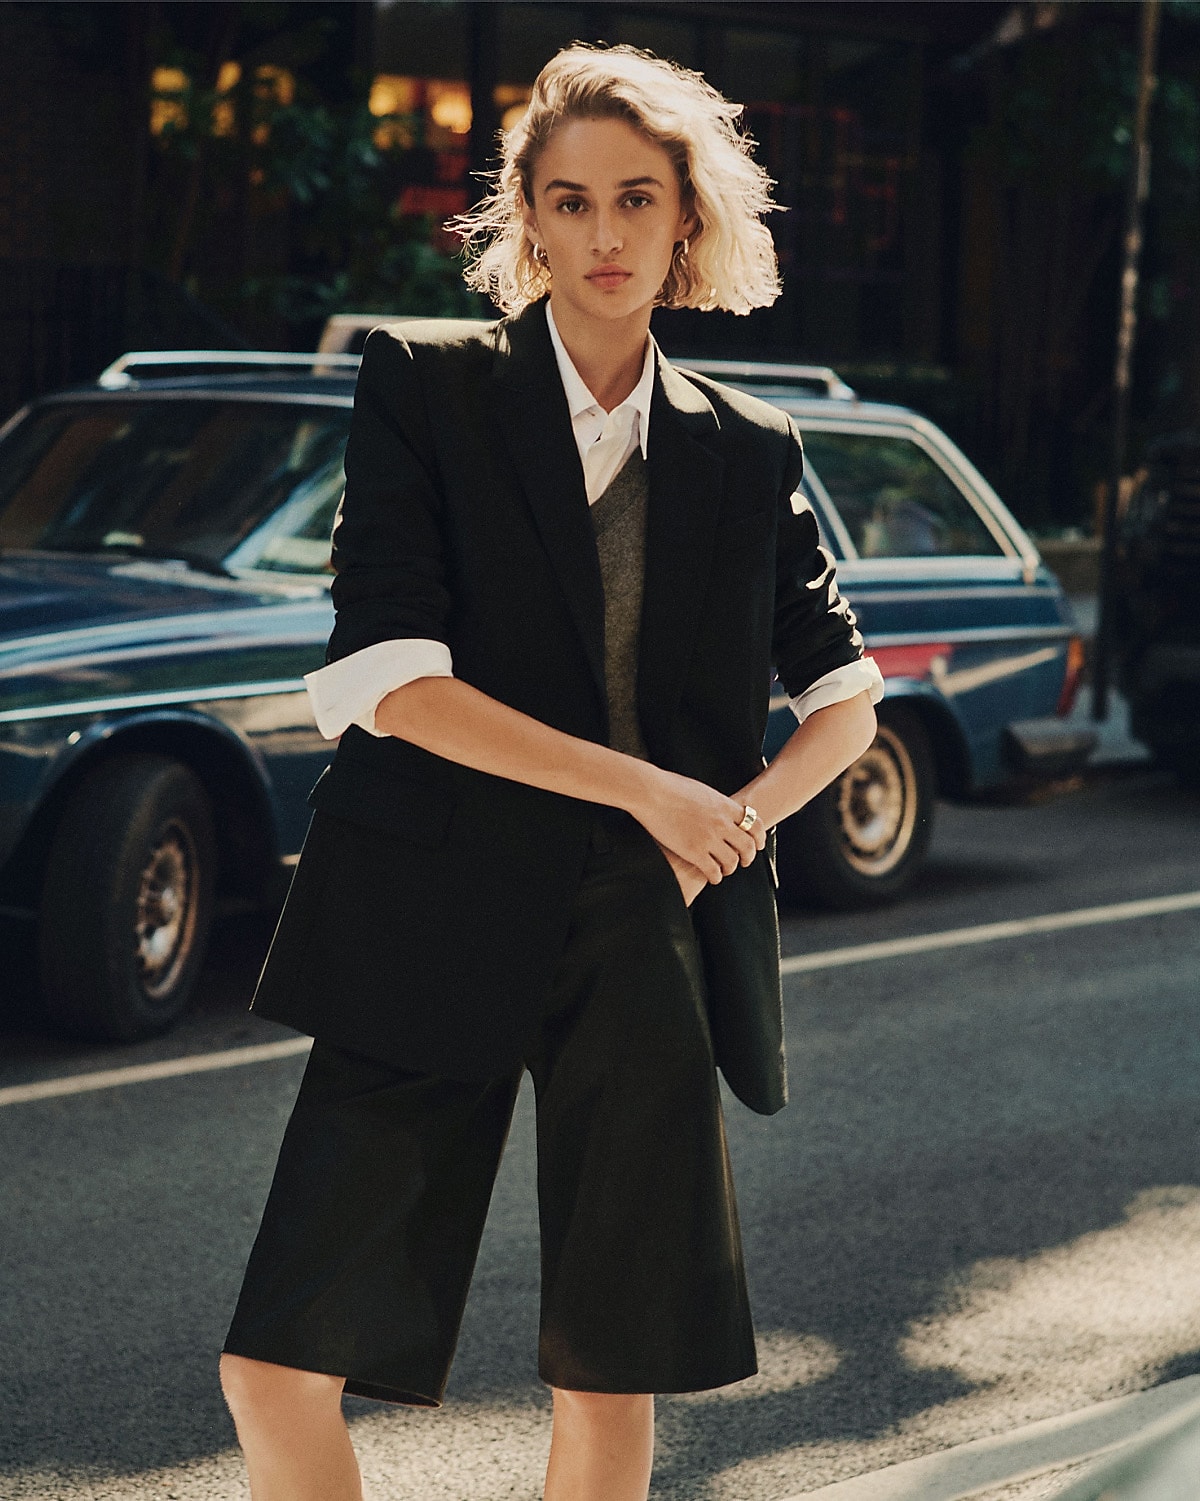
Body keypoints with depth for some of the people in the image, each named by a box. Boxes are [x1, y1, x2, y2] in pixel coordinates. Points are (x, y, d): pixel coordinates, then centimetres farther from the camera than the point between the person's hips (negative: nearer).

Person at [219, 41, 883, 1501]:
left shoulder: (747, 452, 10)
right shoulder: (422, 385, 1)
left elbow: (846, 694, 18)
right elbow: (384, 680, -9)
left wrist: (745, 813, -2)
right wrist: (646, 790, -11)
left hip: (647, 937, 2)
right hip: (433, 919, -2)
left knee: (610, 1375, 5)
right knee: (278, 1366, -7)